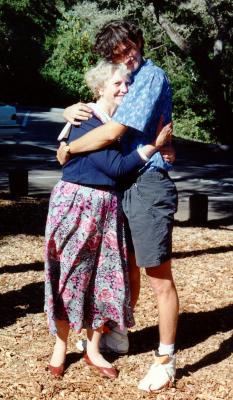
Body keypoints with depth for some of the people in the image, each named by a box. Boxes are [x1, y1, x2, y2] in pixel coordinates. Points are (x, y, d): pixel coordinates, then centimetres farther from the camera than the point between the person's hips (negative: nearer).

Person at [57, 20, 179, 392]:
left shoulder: (151, 76, -13)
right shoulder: (125, 82, 16)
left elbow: (111, 132, -20)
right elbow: (91, 112, 27)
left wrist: (67, 150, -5)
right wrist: (72, 111, 2)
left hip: (149, 186, -9)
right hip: (125, 184, 9)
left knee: (160, 277, -3)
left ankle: (166, 359, 6)